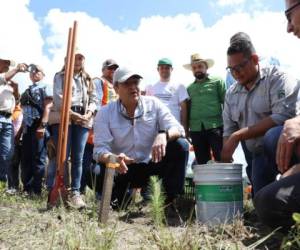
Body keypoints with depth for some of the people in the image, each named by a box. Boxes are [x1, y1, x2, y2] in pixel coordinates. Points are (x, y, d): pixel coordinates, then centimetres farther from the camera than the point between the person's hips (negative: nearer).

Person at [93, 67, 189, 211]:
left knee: (180, 145, -23)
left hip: (151, 164, 1)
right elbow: (100, 149, -15)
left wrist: (163, 135, -40)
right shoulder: (105, 113, -8)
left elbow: (178, 129, -15)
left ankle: (171, 201, -13)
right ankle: (120, 197, 3)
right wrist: (112, 158, -41)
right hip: (122, 169, -1)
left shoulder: (153, 104, -5)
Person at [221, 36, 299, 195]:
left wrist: (237, 136, -24)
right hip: (259, 154, 6)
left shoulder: (277, 78, -10)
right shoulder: (231, 93, 10)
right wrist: (225, 160, -7)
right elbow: (229, 130, 9)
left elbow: (282, 117, -25)